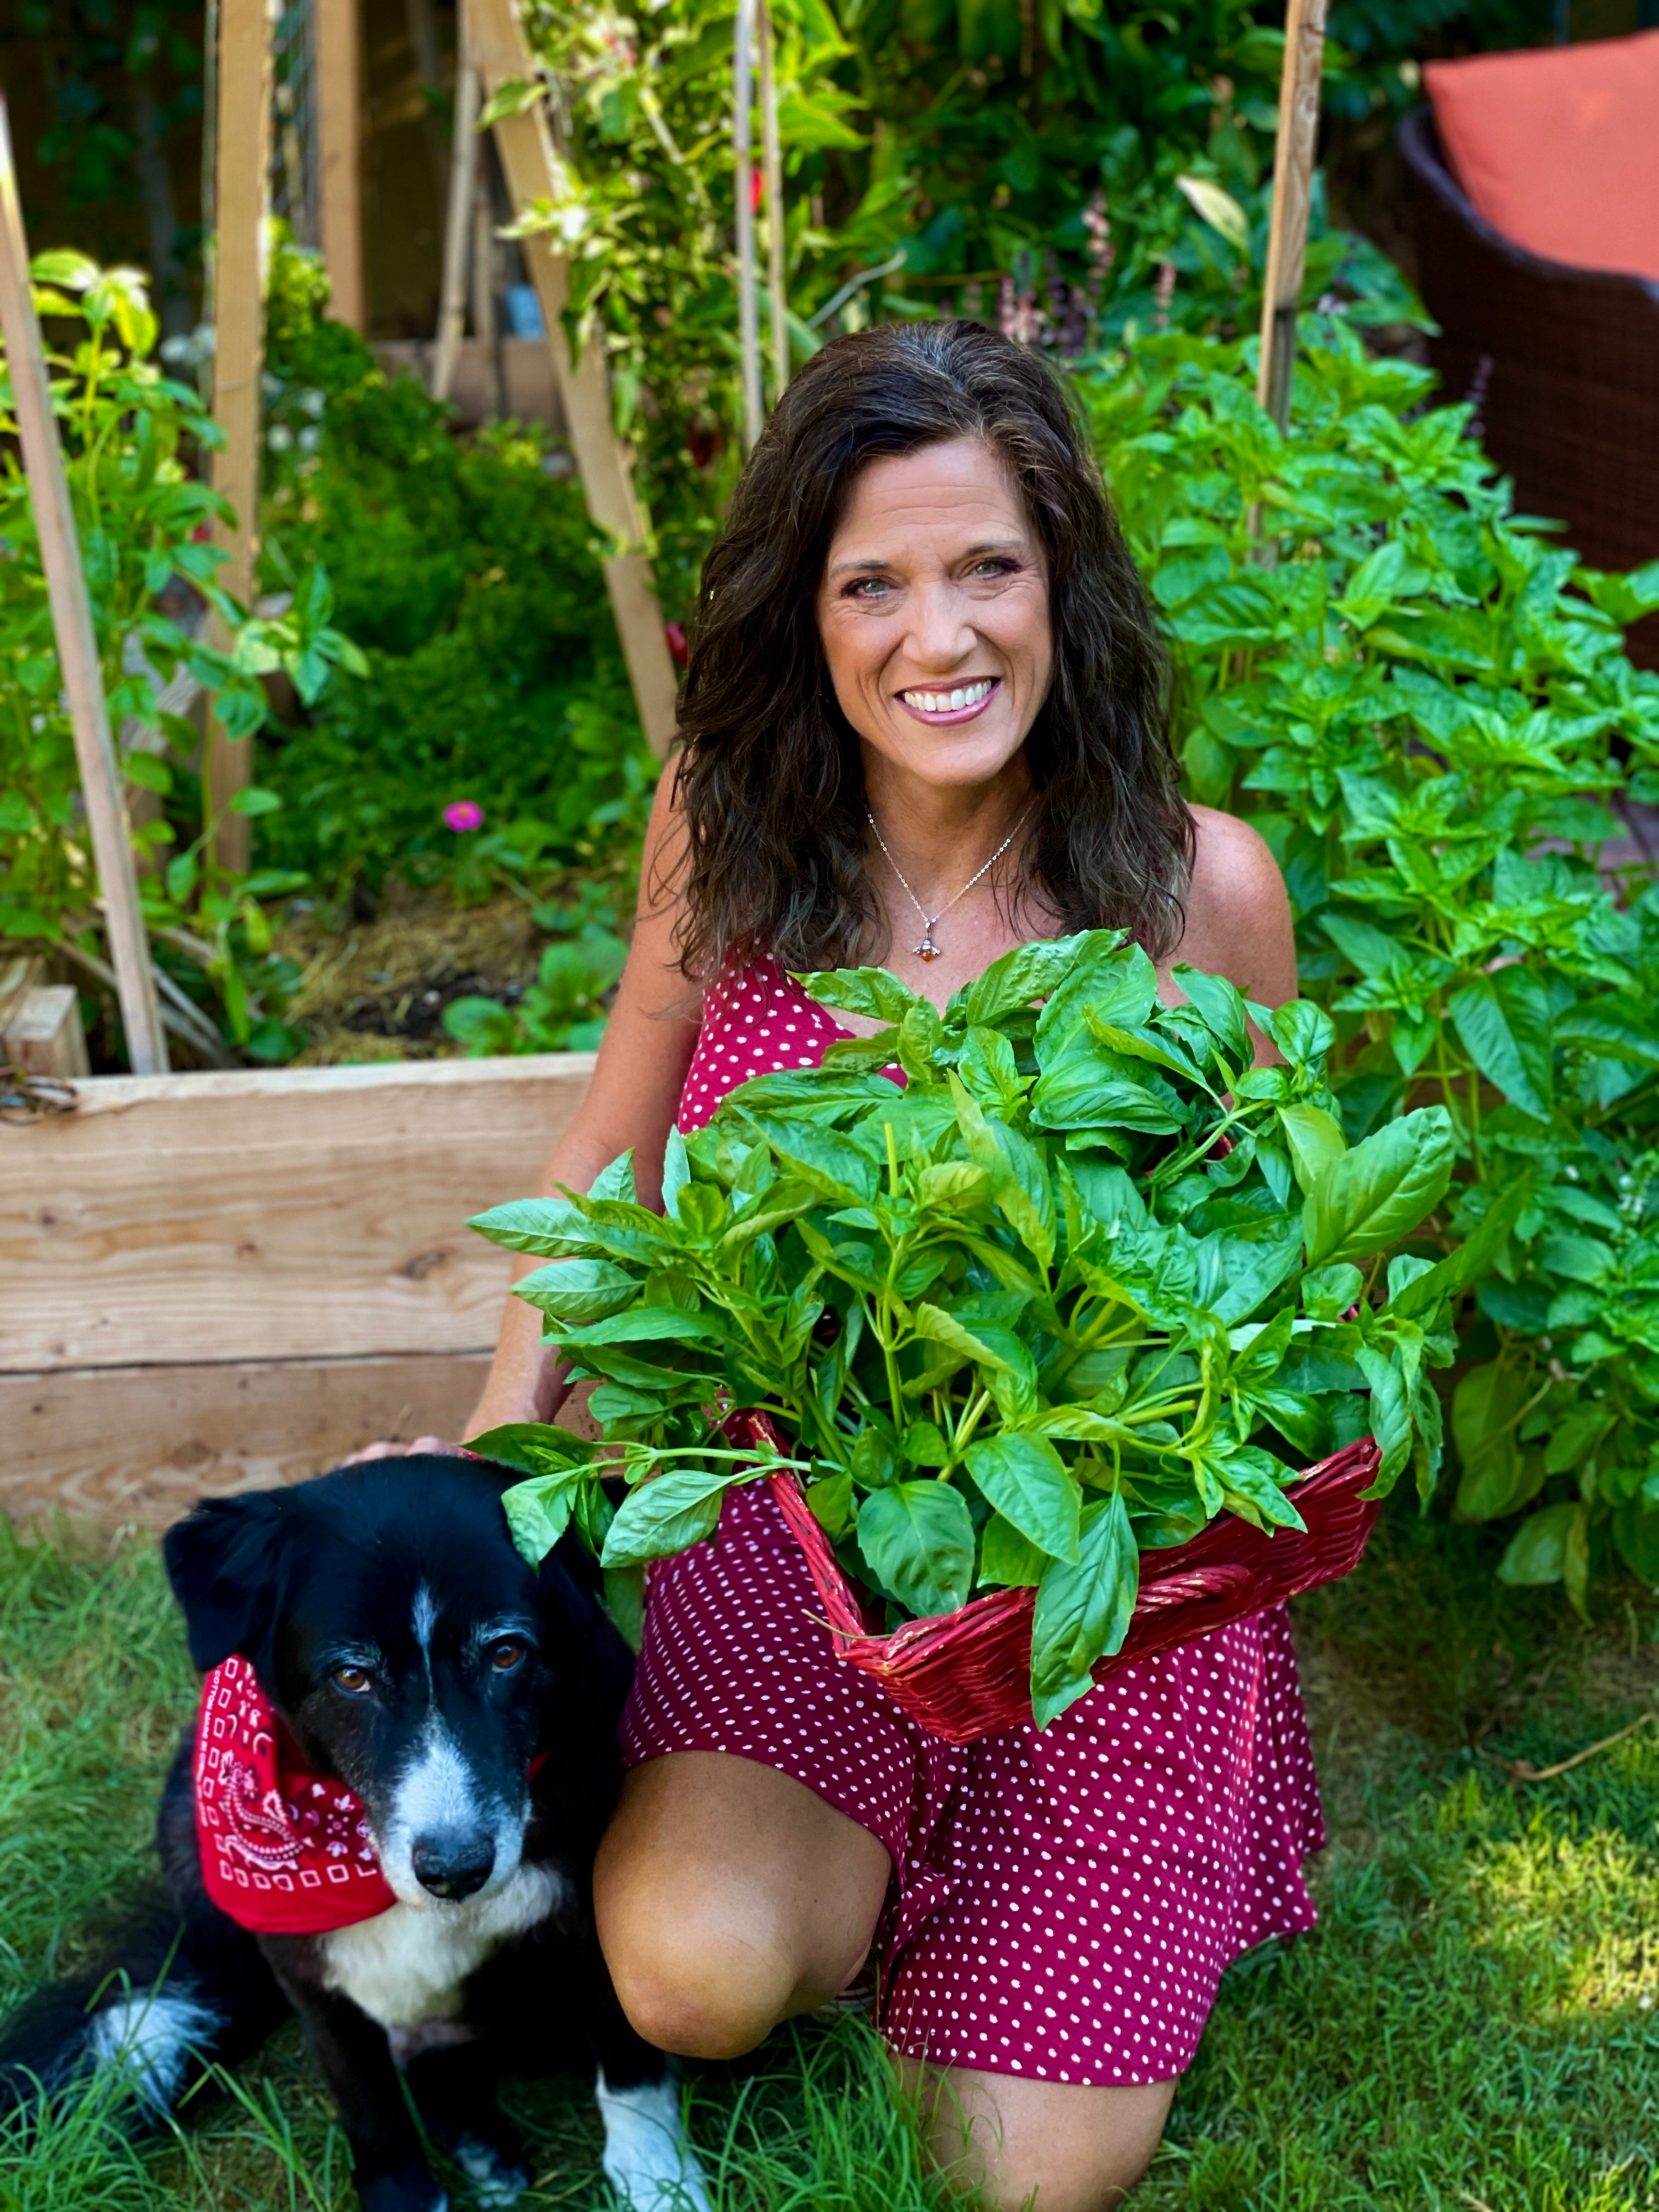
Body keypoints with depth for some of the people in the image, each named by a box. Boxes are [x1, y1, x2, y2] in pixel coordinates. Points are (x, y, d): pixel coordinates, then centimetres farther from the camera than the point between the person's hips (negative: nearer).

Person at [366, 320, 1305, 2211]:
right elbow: (614, 1151, 6)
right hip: (792, 1522, 1)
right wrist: (502, 1447, -2)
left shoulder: (1201, 886, -13)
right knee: (700, 1974, -22)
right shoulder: (724, 828, -8)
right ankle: (885, 1863, 14)